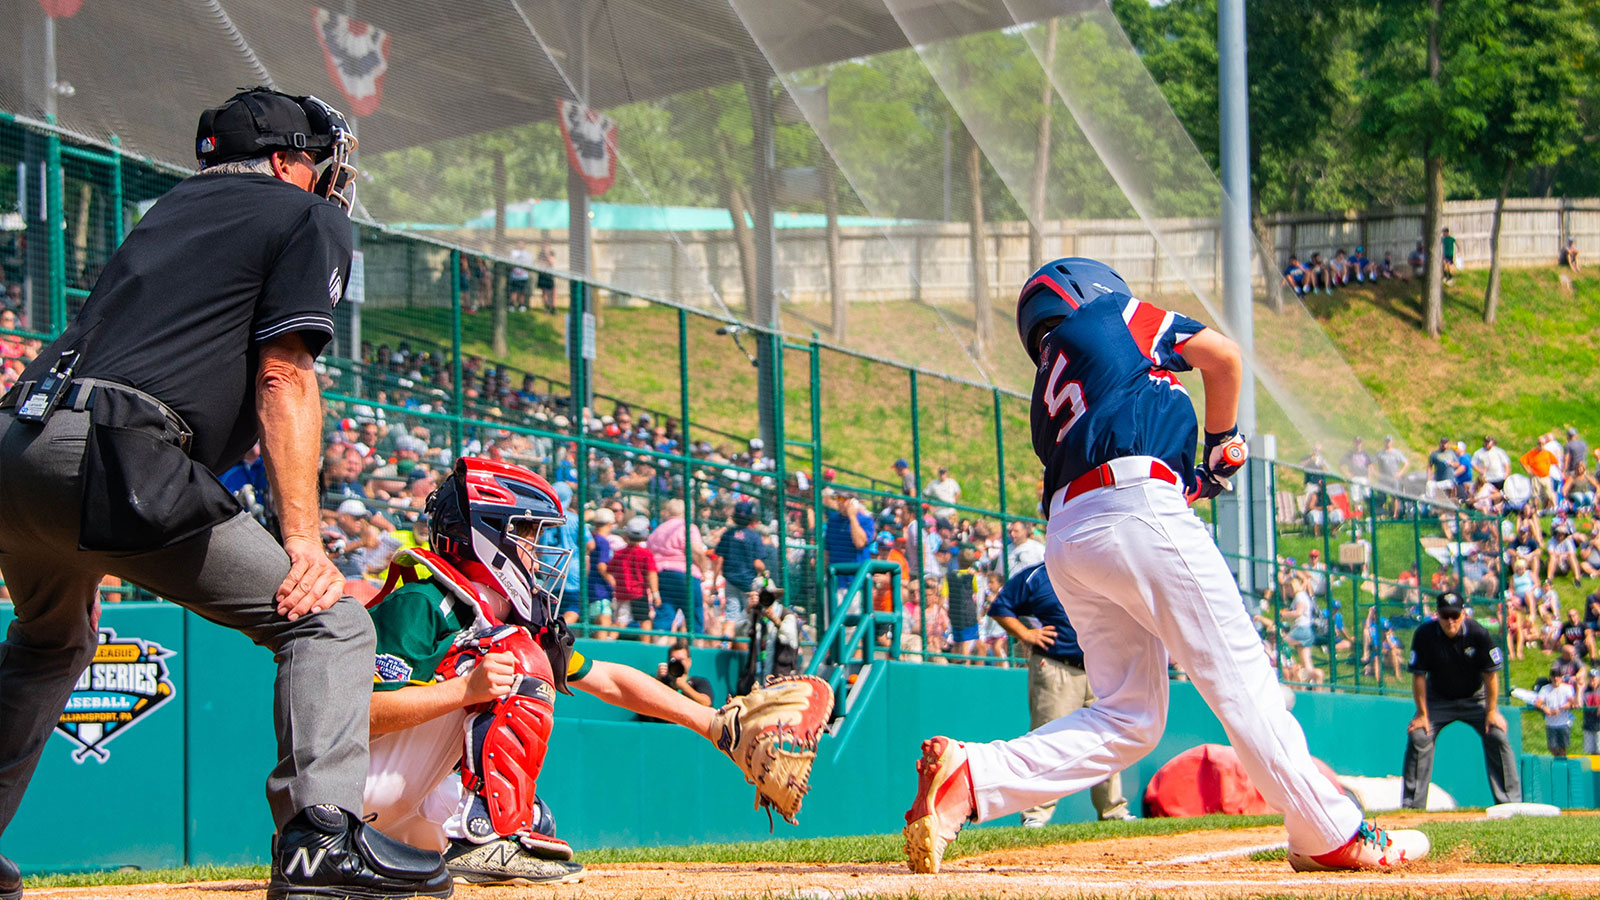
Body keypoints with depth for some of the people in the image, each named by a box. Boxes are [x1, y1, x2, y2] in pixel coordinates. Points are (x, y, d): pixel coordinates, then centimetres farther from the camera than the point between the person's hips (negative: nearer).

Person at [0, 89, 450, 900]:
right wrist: (303, 540, -10)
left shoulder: (171, 207, 31)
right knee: (329, 622, -5)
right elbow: (284, 377, -3)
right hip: (110, 460, -8)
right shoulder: (309, 217, 10)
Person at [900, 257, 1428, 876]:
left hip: (1065, 538, 7)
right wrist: (1221, 441, 24)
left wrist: (1204, 476, 21)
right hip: (1137, 511, -7)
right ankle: (1332, 837, -6)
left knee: (1127, 719, 4)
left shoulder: (1048, 397, 31)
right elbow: (1222, 356, 12)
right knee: (1238, 676, -5)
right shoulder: (1108, 316, 17)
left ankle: (971, 778, -11)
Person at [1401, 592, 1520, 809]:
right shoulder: (1424, 635, -22)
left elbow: (1491, 674, -14)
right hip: (1438, 700, 0)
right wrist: (1422, 714, -12)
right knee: (1418, 736, -14)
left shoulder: (1478, 634, -23)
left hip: (1475, 698, 0)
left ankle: (1509, 800, -7)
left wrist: (1491, 712, -14)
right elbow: (1419, 676, -14)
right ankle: (1412, 804, -7)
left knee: (1497, 736, -15)